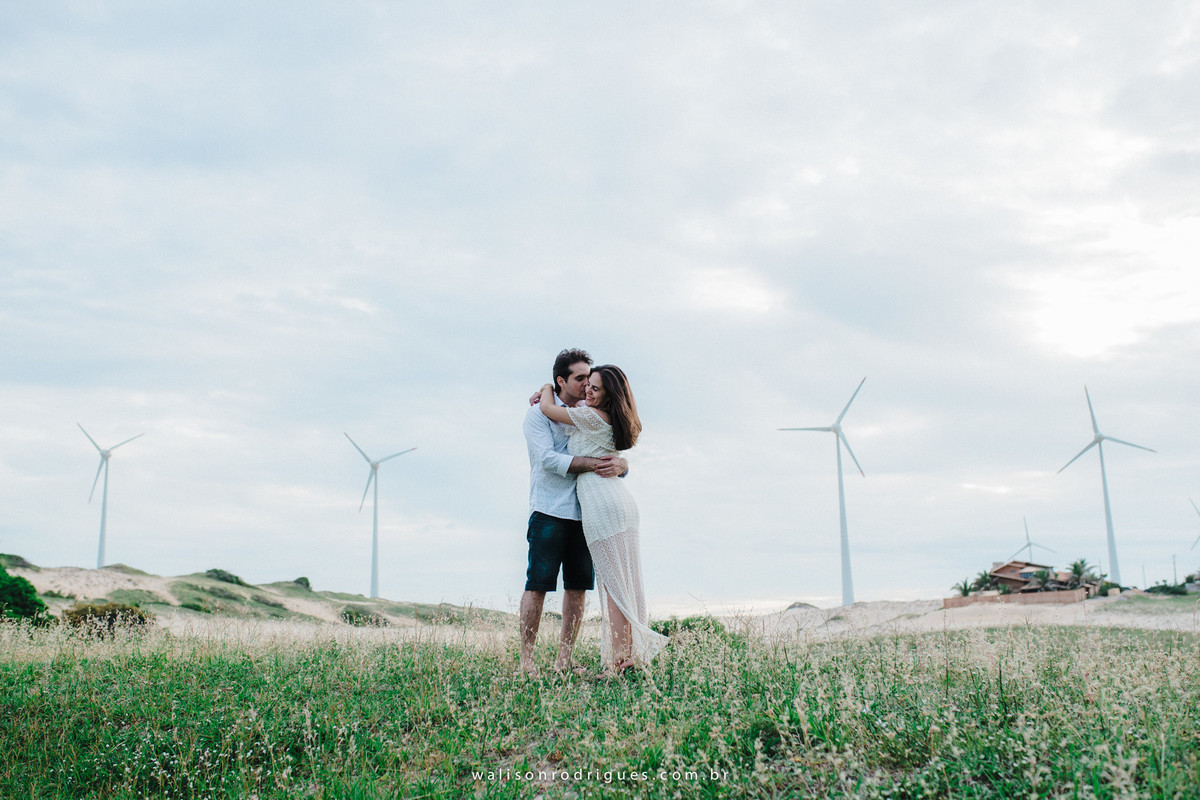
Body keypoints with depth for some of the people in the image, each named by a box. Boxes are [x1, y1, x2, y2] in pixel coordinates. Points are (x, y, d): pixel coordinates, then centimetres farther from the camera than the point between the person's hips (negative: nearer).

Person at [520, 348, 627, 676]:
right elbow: (548, 459, -14)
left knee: (578, 587, 5)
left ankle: (564, 659, 13)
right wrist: (592, 464, -21)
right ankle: (526, 661, 2)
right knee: (537, 585, -4)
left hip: (584, 514, 5)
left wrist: (619, 464, -16)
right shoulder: (539, 414, 0)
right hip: (549, 512, -5)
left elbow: (615, 454, 9)